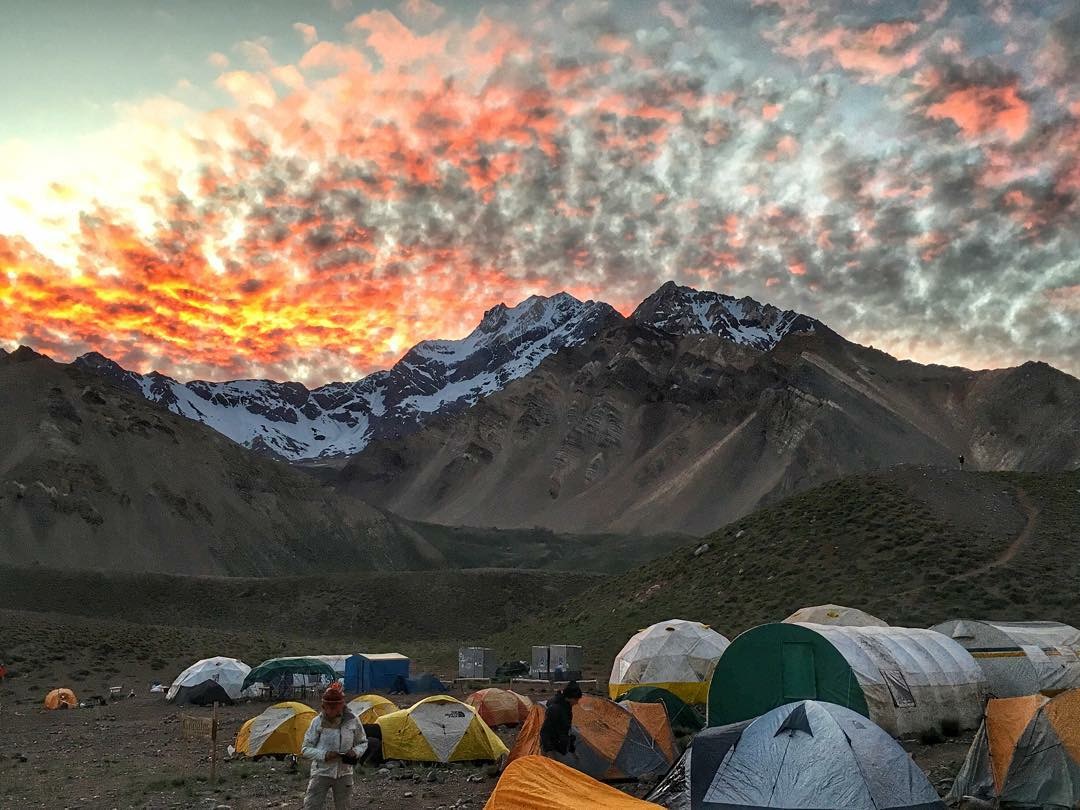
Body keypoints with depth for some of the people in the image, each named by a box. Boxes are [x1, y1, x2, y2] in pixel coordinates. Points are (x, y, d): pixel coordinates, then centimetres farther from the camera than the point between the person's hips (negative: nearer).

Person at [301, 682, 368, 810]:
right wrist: (324, 755, -21)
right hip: (321, 773, -2)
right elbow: (305, 749, -5)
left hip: (344, 774, 2)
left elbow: (363, 743, 8)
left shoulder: (352, 720, -6)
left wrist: (356, 752, -14)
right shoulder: (318, 722, -10)